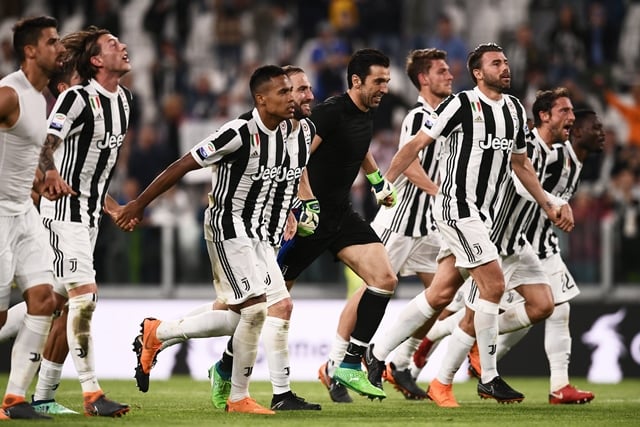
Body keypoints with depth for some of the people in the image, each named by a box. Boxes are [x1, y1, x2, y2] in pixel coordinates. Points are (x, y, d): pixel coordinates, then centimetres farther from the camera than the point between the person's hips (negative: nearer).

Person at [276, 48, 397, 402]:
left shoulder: (366, 114, 9)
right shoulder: (331, 112, -18)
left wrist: (378, 180, 38)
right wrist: (306, 202, -32)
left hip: (341, 214, 8)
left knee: (385, 279, -8)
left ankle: (342, 366, -4)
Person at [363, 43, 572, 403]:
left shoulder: (516, 110, 12)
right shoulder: (462, 105, -10)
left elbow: (520, 163, 24)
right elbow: (417, 144, -7)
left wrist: (548, 205, 21)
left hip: (484, 213, 8)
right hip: (456, 207, -8)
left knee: (441, 294, 8)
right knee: (494, 283, -13)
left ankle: (378, 353, 18)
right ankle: (489, 378, -5)